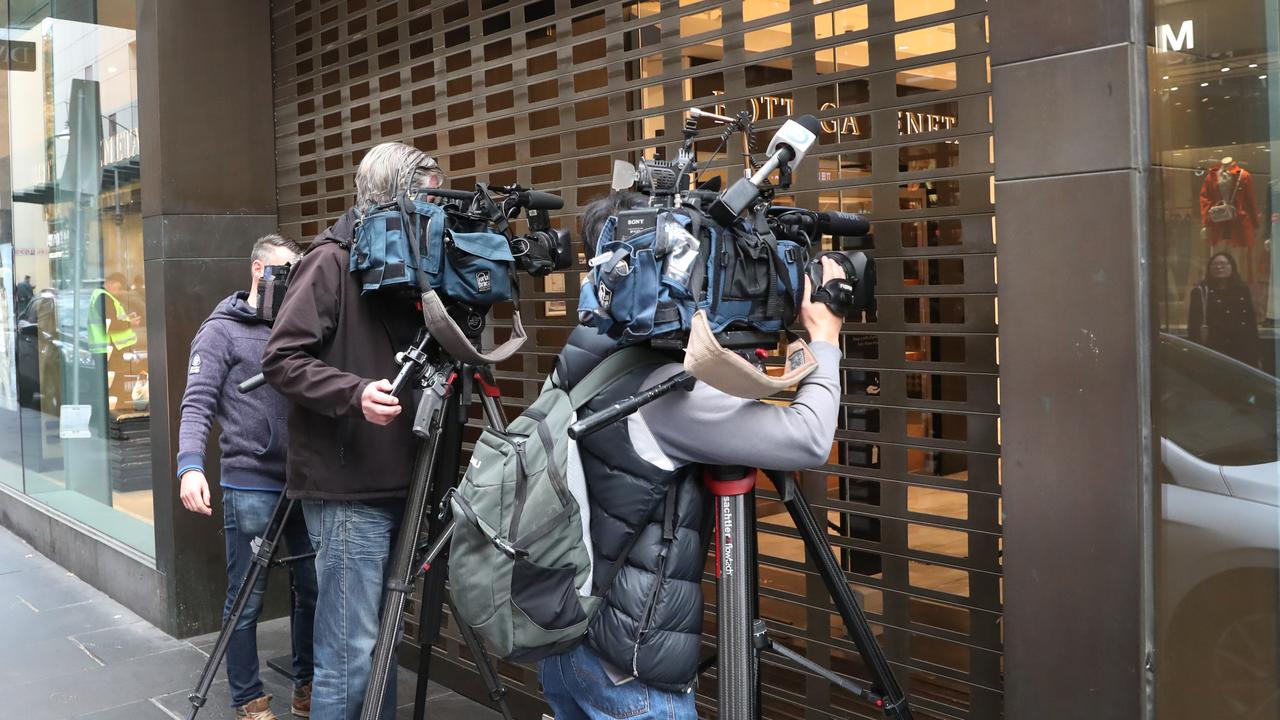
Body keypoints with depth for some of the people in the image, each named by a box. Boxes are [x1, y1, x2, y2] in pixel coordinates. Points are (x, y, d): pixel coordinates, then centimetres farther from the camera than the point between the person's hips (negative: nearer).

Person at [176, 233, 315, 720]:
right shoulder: (221, 331, -2)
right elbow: (197, 404, -11)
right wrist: (190, 465, -25)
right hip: (250, 485, -5)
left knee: (313, 590, 11)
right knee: (247, 601, 2)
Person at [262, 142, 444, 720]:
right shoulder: (332, 261, -9)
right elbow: (281, 359, -15)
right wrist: (355, 392, -27)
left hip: (392, 486, 8)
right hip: (347, 490, -8)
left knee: (382, 642, 16)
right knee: (350, 651, -3)